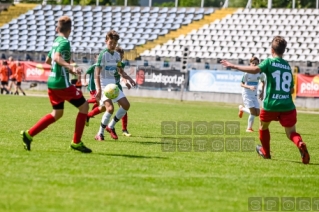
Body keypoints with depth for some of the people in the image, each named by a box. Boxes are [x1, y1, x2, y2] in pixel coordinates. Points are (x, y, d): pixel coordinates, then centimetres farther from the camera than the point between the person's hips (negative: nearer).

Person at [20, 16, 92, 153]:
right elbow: (57, 57, -30)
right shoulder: (65, 42, -13)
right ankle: (76, 142, 3)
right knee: (84, 106, 2)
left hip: (52, 82, 9)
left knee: (57, 113, 18)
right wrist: (71, 67, -43)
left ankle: (29, 134, 10)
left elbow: (48, 61, 27)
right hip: (62, 84, -9)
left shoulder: (56, 41, 13)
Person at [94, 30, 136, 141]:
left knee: (126, 105, 3)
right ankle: (100, 133, -9)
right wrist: (99, 89, -27)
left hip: (113, 84, 8)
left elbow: (120, 71, 21)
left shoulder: (117, 55, 9)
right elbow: (97, 73, -18)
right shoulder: (103, 54, -12)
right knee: (110, 108, -22)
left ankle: (111, 126, 16)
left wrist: (129, 78, 3)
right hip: (104, 84, -8)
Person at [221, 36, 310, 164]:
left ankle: (266, 152, 39)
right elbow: (291, 90, 16)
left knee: (264, 126, 25)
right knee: (291, 132, 5)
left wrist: (234, 66, -20)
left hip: (270, 104, -3)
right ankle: (300, 144, -27)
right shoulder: (287, 66, 14)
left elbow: (255, 69, -21)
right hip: (287, 105, 3)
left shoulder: (270, 62, -2)